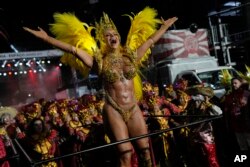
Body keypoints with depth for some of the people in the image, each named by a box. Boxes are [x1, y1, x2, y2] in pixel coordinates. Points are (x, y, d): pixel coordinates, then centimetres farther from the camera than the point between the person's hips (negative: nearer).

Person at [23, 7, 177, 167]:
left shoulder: (131, 55, 7)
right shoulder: (99, 60, -3)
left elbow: (150, 40, 18)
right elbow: (72, 49, -9)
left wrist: (164, 26, 25)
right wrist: (46, 37, -14)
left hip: (134, 110, 4)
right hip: (114, 111, -3)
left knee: (145, 151, 7)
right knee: (125, 154, -4)